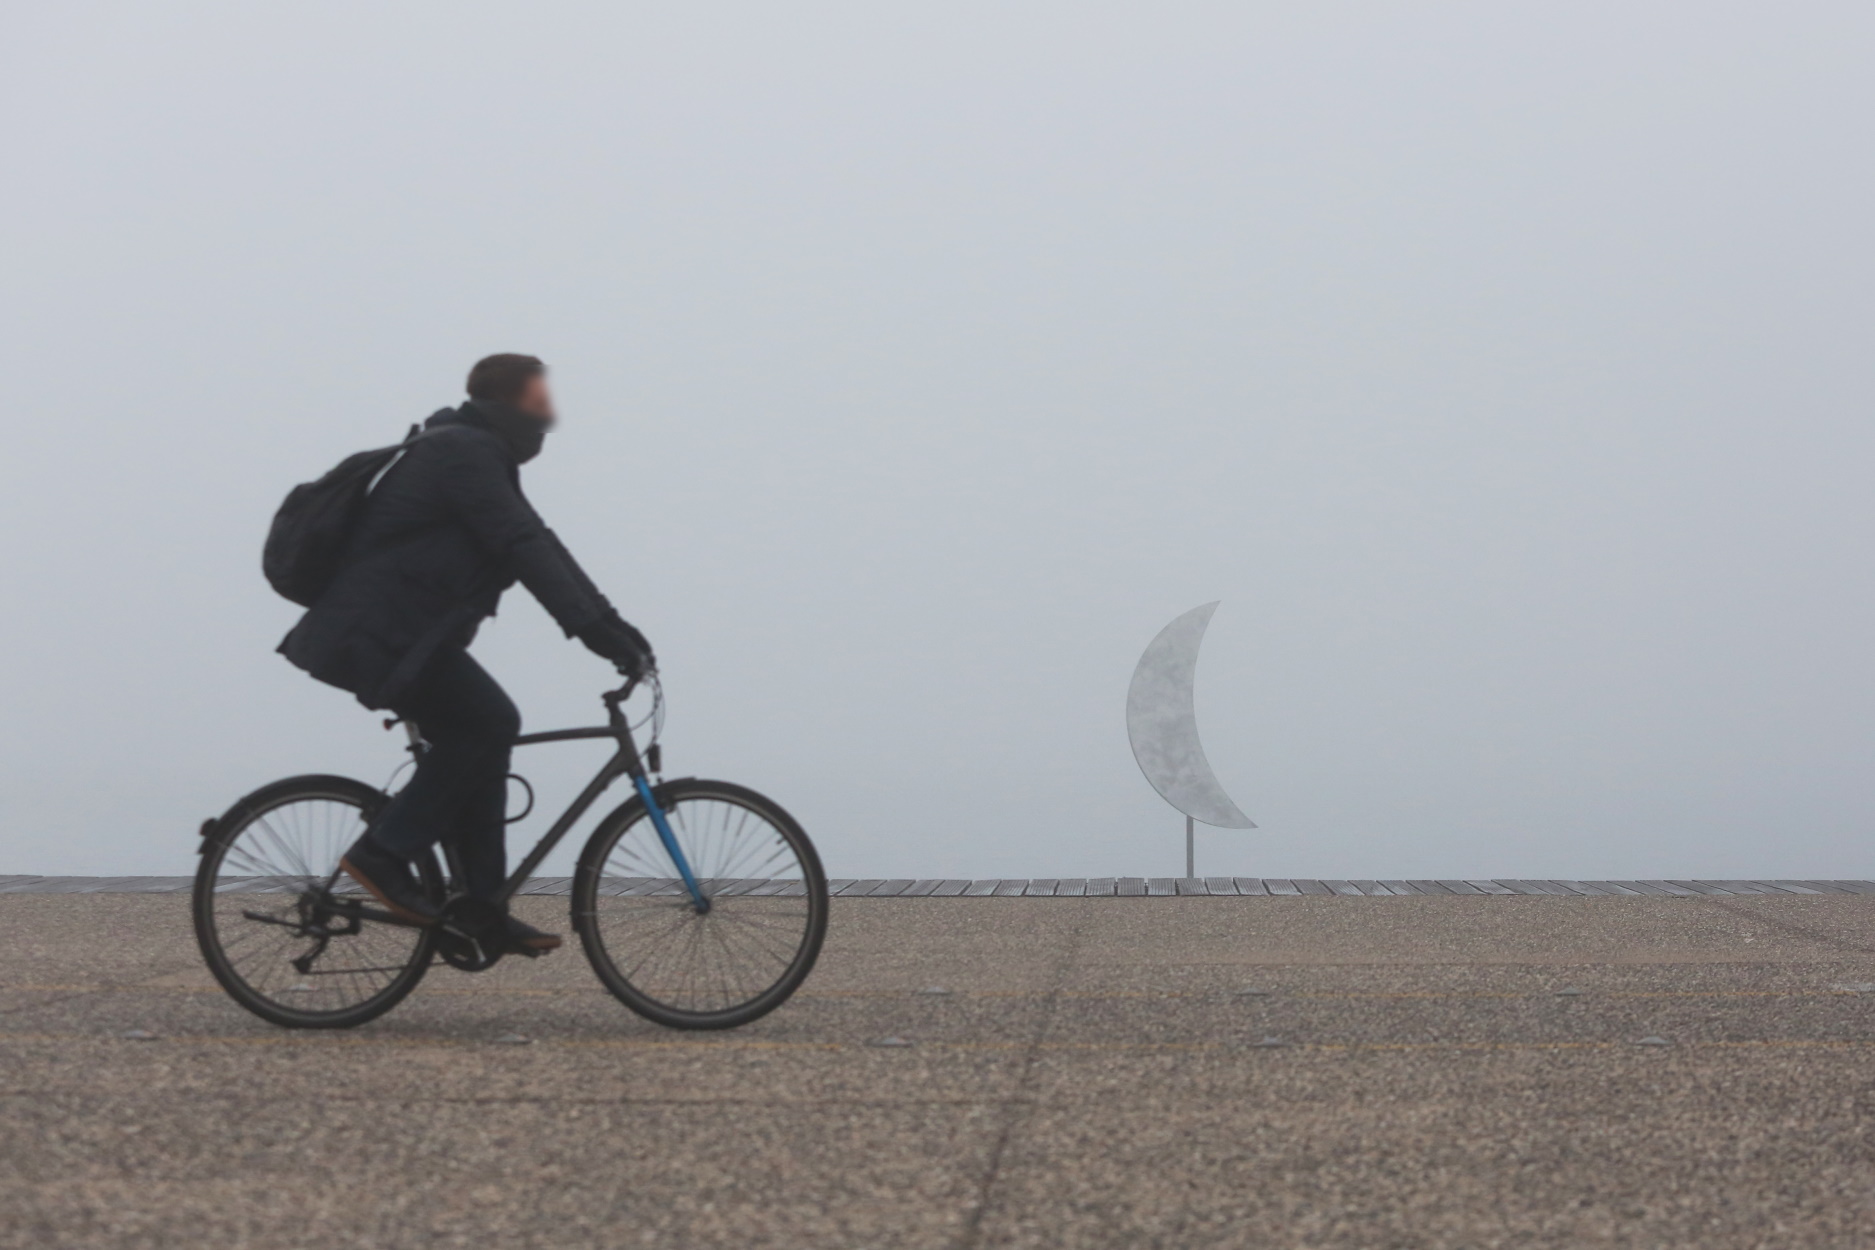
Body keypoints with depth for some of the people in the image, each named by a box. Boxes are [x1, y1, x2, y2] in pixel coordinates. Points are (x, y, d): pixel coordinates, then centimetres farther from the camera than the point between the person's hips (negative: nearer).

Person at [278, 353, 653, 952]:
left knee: (482, 733, 9)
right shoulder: (464, 453, -14)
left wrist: (612, 626, 10)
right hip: (378, 634, -11)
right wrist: (597, 631, -24)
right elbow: (525, 550, -22)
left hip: (392, 632, 11)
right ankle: (384, 852, -9)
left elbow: (538, 545, 17)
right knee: (490, 723, -16)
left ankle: (482, 910, 11)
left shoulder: (482, 457, 18)